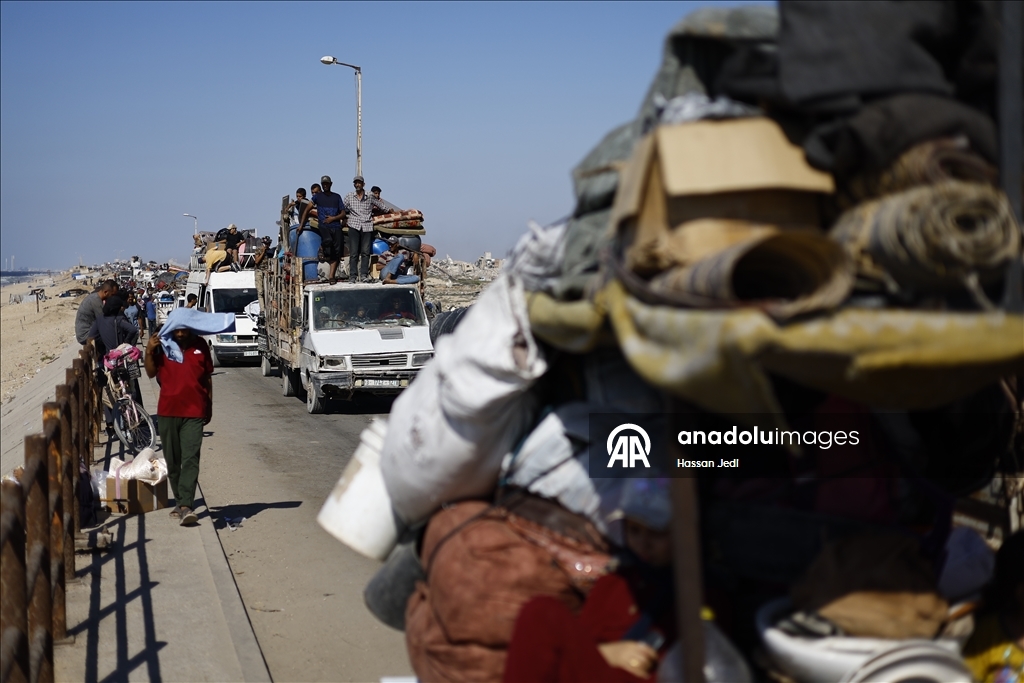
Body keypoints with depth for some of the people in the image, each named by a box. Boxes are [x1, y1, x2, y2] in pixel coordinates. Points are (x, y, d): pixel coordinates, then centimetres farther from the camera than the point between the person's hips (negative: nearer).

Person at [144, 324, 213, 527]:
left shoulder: (200, 345, 4)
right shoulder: (163, 345, 4)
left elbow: (207, 378, 11)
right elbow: (151, 373, 4)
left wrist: (209, 408, 13)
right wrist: (149, 352, -13)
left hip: (194, 413, -2)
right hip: (168, 411, 2)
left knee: (190, 459, -12)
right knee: (172, 461, 9)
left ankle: (186, 506, -20)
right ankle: (180, 502, 23)